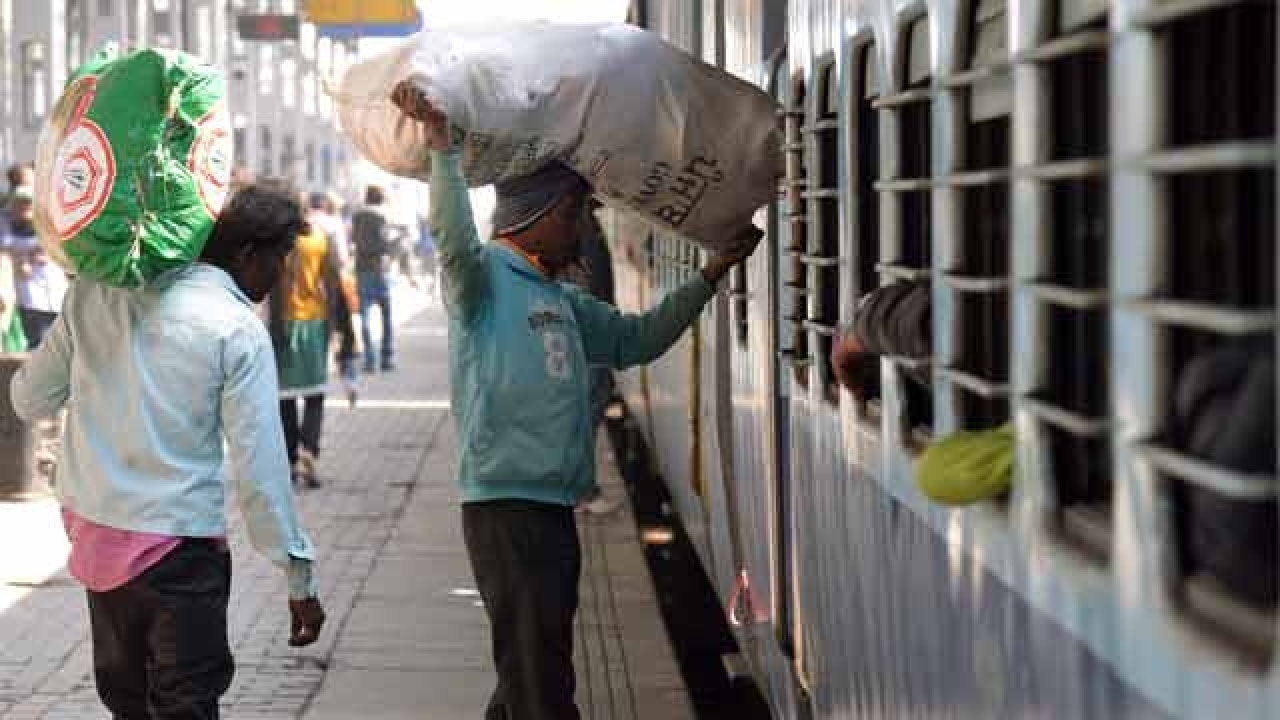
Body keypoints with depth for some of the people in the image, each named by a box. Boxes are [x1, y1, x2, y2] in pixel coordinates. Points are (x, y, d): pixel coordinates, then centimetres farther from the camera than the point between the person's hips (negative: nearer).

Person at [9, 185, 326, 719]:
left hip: (91, 532, 6)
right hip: (177, 550, -6)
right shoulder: (238, 330, -13)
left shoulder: (96, 294, 1)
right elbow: (259, 468, -13)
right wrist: (300, 578, -7)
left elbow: (28, 399, 9)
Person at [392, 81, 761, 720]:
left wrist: (712, 273, 27)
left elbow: (638, 339, 29)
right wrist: (441, 144, -36)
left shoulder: (564, 302, 20)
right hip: (504, 506, -9)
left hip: (553, 509, 9)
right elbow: (454, 237, -26)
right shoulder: (484, 278, -5)